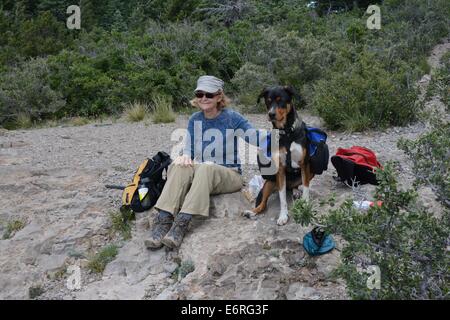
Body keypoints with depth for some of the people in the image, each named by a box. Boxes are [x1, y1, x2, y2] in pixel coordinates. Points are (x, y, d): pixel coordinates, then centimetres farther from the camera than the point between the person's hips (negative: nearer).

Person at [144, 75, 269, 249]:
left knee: (205, 168, -37)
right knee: (179, 167, -29)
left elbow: (256, 138, -8)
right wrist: (185, 156, -19)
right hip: (201, 173, 3)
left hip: (229, 175, -3)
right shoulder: (195, 119, 5)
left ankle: (181, 223, -45)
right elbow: (189, 150, 4)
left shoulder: (232, 117, -5)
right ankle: (163, 221, -39)